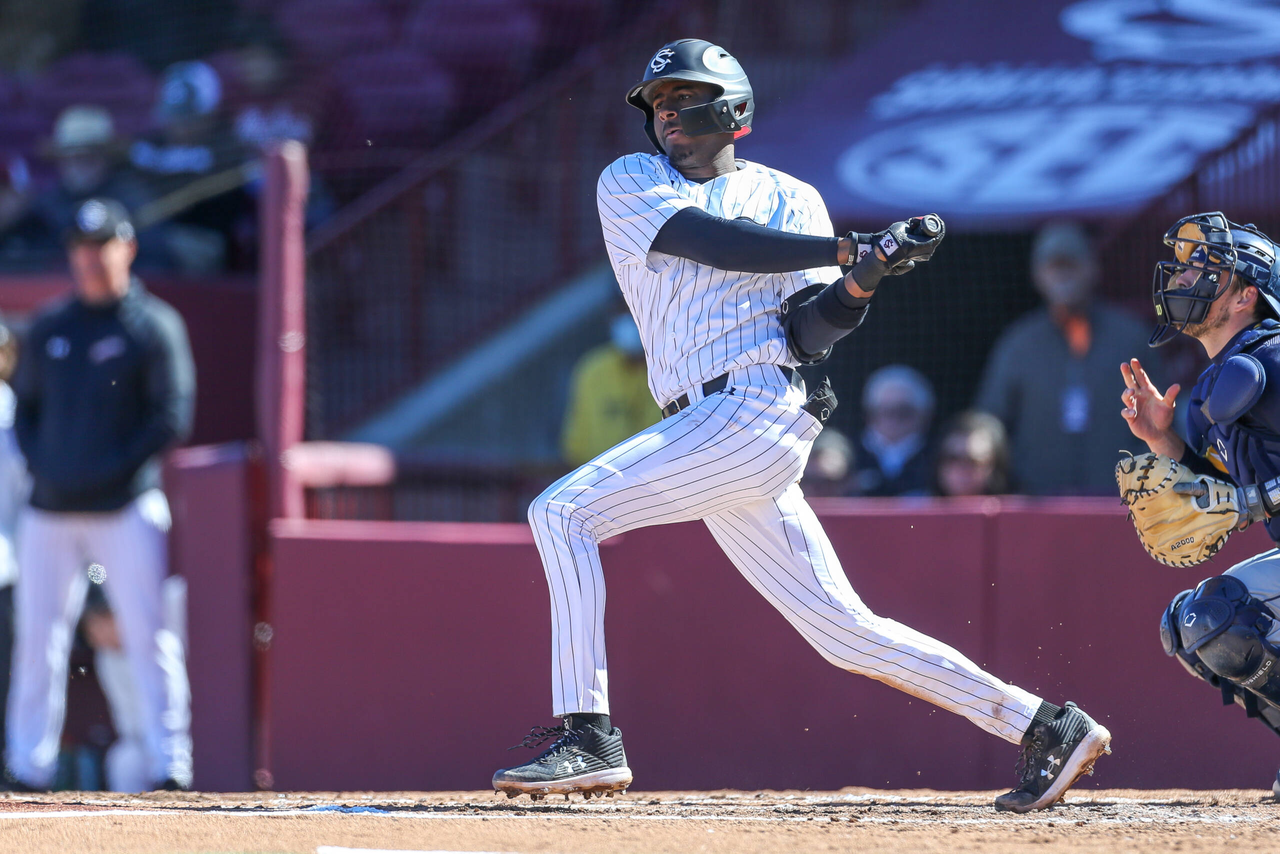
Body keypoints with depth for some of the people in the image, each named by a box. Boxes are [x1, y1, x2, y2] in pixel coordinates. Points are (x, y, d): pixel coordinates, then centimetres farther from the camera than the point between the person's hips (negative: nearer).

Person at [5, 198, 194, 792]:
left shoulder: (154, 327, 1)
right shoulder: (49, 330, 15)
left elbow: (173, 418, -5)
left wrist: (109, 470, -12)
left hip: (125, 510, -4)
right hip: (49, 510, 4)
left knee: (148, 636, -9)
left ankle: (170, 763, -8)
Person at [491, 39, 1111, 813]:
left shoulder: (790, 199, 11)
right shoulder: (630, 184, 18)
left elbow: (809, 332, 0)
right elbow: (712, 243, -1)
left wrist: (861, 283, -20)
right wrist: (852, 251, -8)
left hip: (758, 408, -5)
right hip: (711, 429, 5)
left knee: (564, 511, -18)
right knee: (844, 632, 4)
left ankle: (587, 736, -19)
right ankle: (1045, 728, 8)